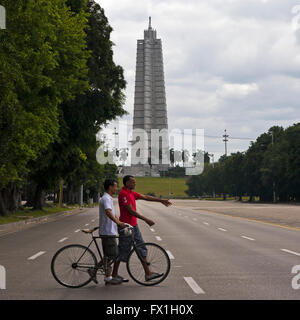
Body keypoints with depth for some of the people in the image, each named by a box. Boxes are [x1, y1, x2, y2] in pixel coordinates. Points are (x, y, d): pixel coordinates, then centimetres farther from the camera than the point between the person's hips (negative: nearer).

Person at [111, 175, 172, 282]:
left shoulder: (131, 193, 13)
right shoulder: (123, 194, -18)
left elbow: (145, 197, 18)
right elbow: (131, 211, -22)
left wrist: (160, 200, 14)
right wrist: (146, 219, -21)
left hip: (133, 225, 10)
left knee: (141, 248, 9)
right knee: (123, 251, -1)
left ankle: (148, 273, 12)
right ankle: (114, 275, 10)